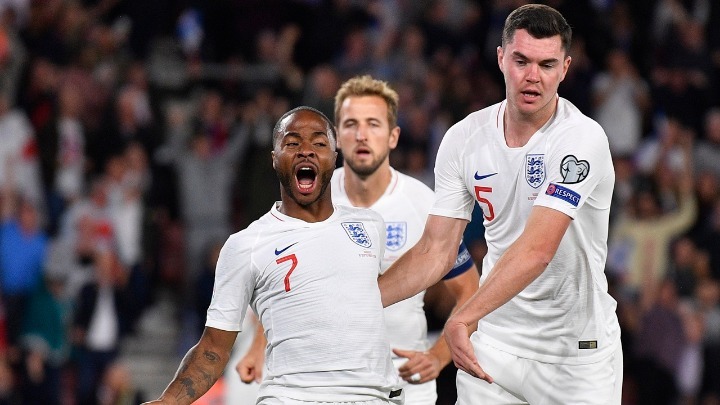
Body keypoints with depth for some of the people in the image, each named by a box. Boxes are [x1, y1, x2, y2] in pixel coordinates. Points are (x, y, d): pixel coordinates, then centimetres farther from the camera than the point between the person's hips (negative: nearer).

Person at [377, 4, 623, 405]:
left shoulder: (582, 138, -17)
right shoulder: (464, 138, -1)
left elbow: (537, 249, -28)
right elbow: (437, 251, 3)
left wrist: (463, 319, -37)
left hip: (578, 352, -3)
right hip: (495, 346, 3)